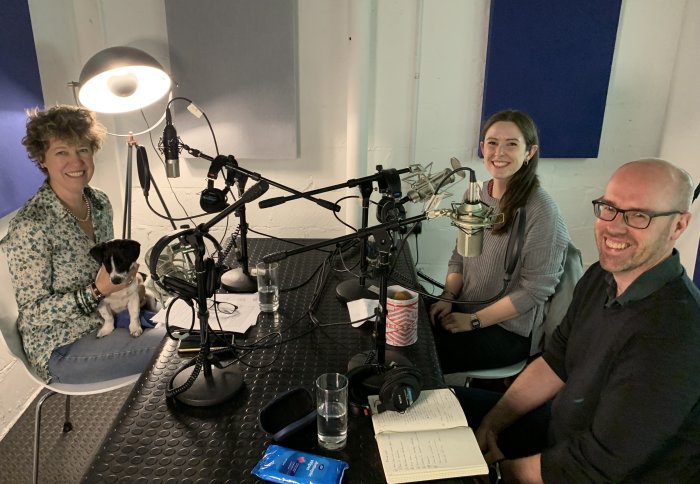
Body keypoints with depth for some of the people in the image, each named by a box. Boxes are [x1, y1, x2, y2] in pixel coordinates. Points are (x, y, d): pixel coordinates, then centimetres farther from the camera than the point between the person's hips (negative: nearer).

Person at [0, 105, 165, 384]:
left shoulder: (100, 202, -1)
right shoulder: (30, 226, -23)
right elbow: (32, 313, -18)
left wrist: (128, 277, -7)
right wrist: (97, 291, -29)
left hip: (105, 315, 7)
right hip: (62, 347, -7)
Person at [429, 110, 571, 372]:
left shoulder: (541, 211, -19)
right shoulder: (476, 194, 2)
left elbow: (534, 290, -18)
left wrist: (474, 321, -16)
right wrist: (447, 298, -5)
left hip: (510, 330, -6)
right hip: (463, 309, 6)